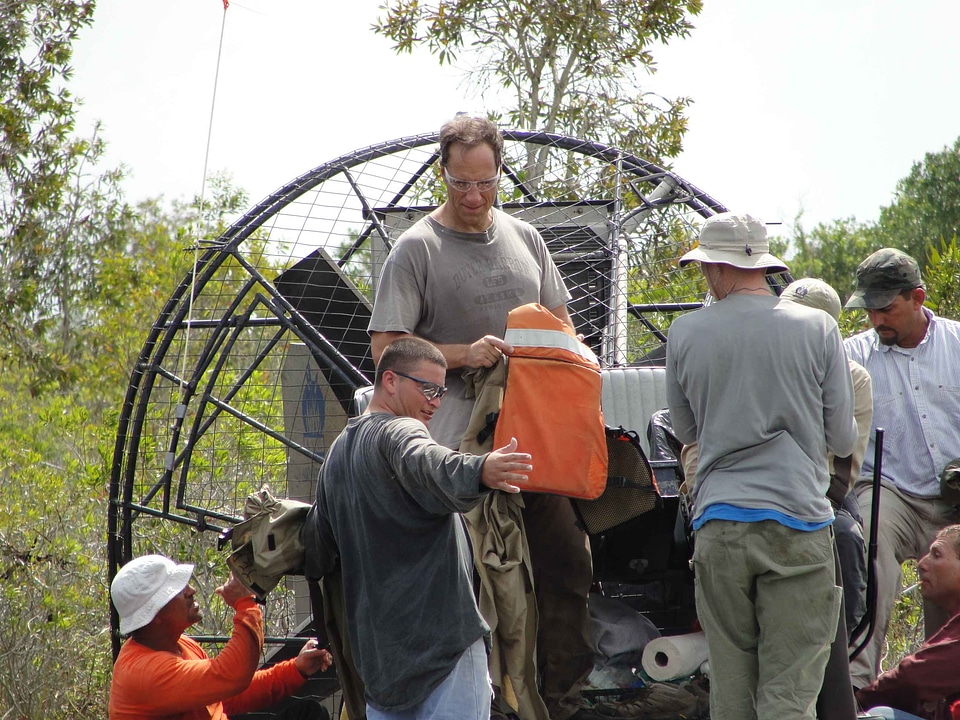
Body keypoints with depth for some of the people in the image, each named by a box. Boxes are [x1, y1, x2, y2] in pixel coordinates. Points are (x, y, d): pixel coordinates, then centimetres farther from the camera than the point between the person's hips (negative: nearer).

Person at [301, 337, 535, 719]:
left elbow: (317, 552, 26)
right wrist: (479, 471, -53)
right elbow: (428, 464, -35)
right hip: (440, 634, -9)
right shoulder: (399, 431, -9)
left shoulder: (339, 451, 20)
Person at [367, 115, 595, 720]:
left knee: (568, 566, 5)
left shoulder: (525, 238, 14)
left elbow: (561, 321, 25)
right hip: (461, 438, -5)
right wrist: (463, 354, -18)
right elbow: (385, 347, -7)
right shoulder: (416, 250, -3)